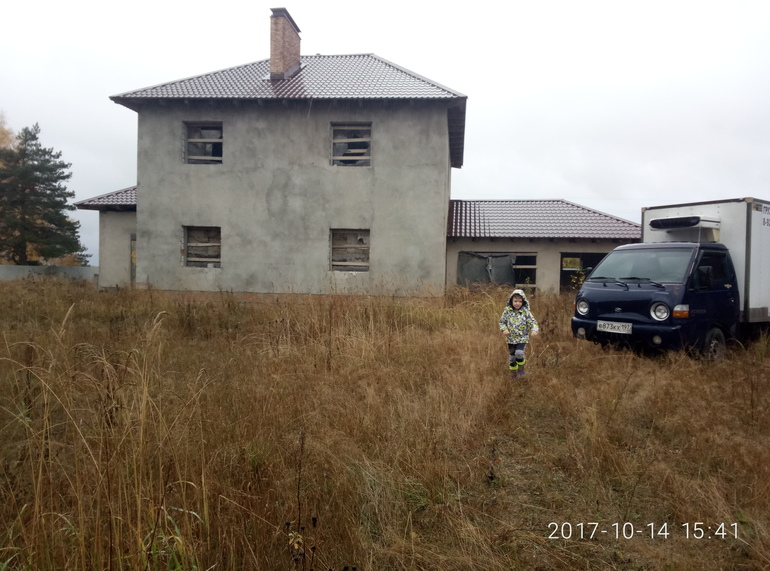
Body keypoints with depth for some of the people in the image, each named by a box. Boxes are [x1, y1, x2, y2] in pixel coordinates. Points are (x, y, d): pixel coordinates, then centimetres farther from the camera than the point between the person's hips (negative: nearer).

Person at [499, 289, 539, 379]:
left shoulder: (526, 312, -10)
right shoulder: (507, 311, -5)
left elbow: (533, 322, -9)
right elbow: (502, 321, 4)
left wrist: (534, 330, -29)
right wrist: (504, 329, -14)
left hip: (522, 338, -3)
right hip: (511, 338, 3)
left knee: (519, 353, -24)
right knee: (511, 356, 12)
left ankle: (521, 367, 6)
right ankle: (513, 374, 34)